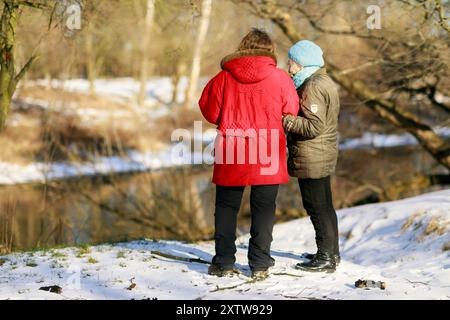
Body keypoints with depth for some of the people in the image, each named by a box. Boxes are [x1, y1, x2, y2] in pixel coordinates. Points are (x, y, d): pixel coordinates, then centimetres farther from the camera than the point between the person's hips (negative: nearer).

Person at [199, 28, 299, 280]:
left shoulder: (225, 77, -2)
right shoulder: (280, 78, -5)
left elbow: (209, 110, 4)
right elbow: (291, 113, 2)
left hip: (231, 154, 1)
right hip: (267, 155, -1)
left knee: (226, 207, 12)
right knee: (263, 209, 8)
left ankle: (224, 262, 14)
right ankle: (260, 264, 9)